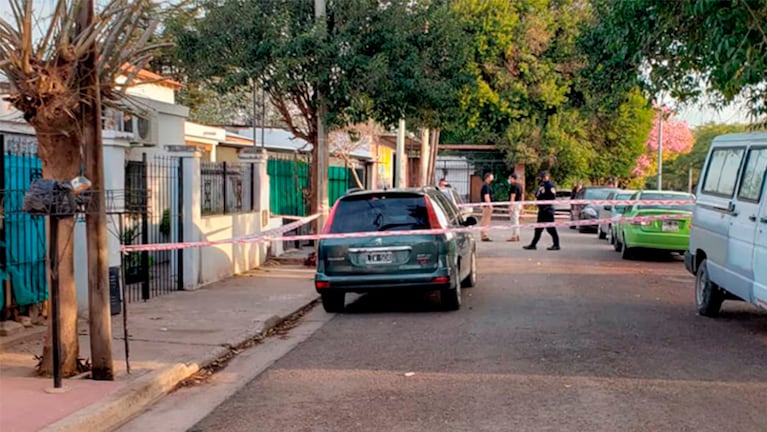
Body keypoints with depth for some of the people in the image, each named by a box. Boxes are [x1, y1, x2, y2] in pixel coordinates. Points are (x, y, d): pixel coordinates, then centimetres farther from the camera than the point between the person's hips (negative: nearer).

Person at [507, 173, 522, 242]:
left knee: (514, 221, -8)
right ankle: (517, 236, 18)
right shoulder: (519, 186, 15)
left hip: (514, 204, -10)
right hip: (519, 204, 10)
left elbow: (513, 197, -21)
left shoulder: (513, 186, -15)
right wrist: (521, 206, 24)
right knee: (516, 220, 15)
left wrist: (510, 206, -24)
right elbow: (521, 196, 19)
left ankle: (514, 237, -7)